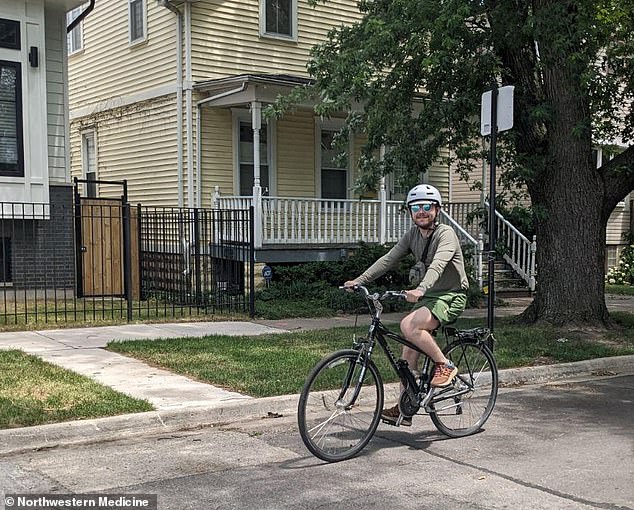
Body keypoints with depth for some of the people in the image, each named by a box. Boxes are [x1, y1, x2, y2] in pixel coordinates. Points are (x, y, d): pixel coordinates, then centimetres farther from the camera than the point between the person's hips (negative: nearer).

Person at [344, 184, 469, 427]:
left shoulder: (445, 233, -16)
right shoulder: (413, 234, 6)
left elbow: (438, 264, -33)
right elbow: (389, 259, -1)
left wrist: (420, 289, -51)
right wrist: (359, 280, -12)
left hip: (450, 297, -7)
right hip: (426, 296, 7)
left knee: (409, 326, -30)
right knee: (409, 352, 2)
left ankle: (445, 365, -11)